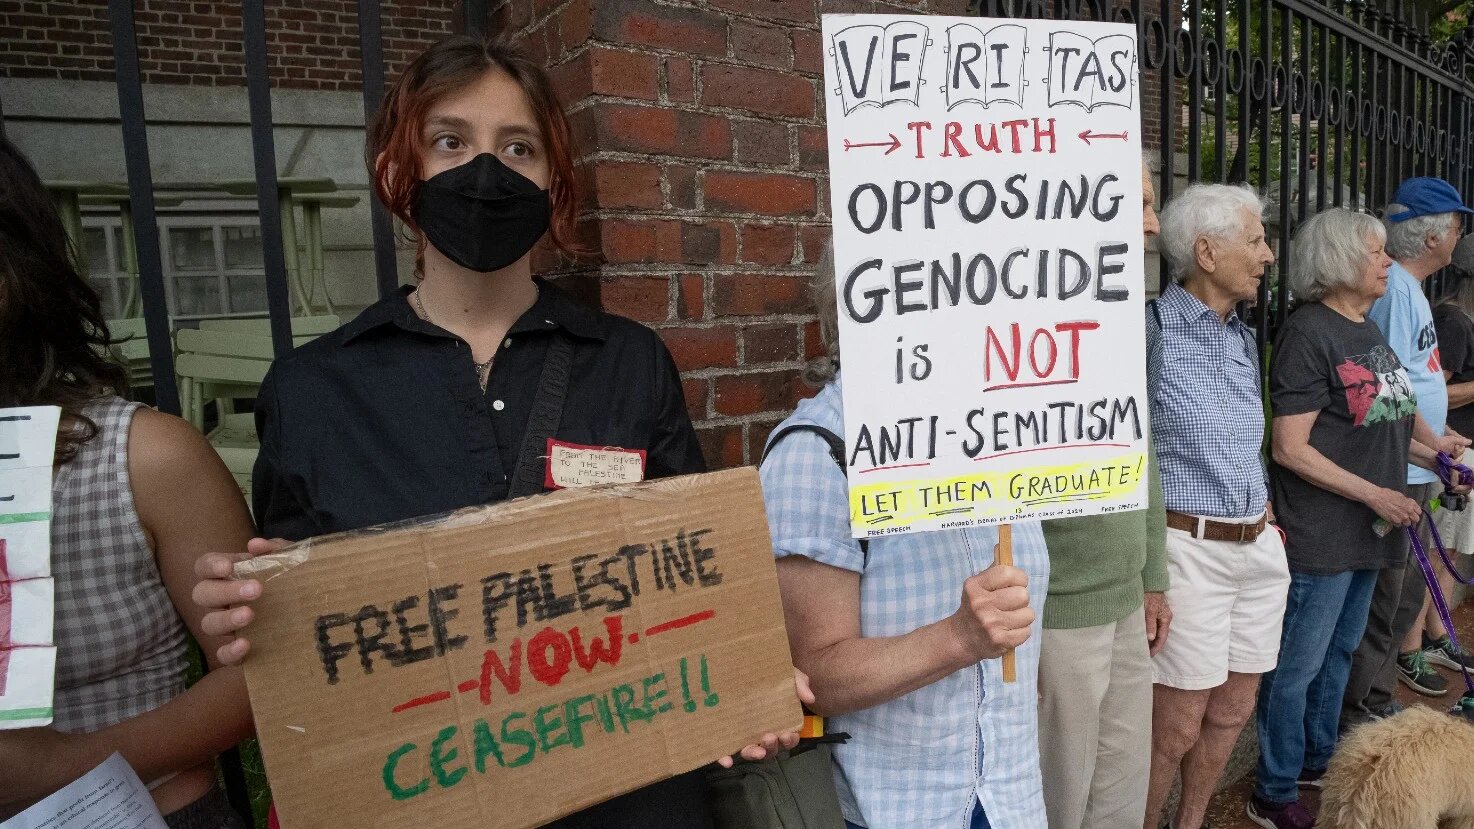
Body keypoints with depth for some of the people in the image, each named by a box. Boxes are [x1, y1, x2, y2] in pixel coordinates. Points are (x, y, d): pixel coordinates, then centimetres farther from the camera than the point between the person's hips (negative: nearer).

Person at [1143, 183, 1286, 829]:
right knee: (1177, 727, 1)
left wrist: (1266, 520, 16)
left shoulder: (1243, 338, 12)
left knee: (1232, 711, 17)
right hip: (1189, 549, -8)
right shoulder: (1153, 328, -13)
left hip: (1258, 547, 8)